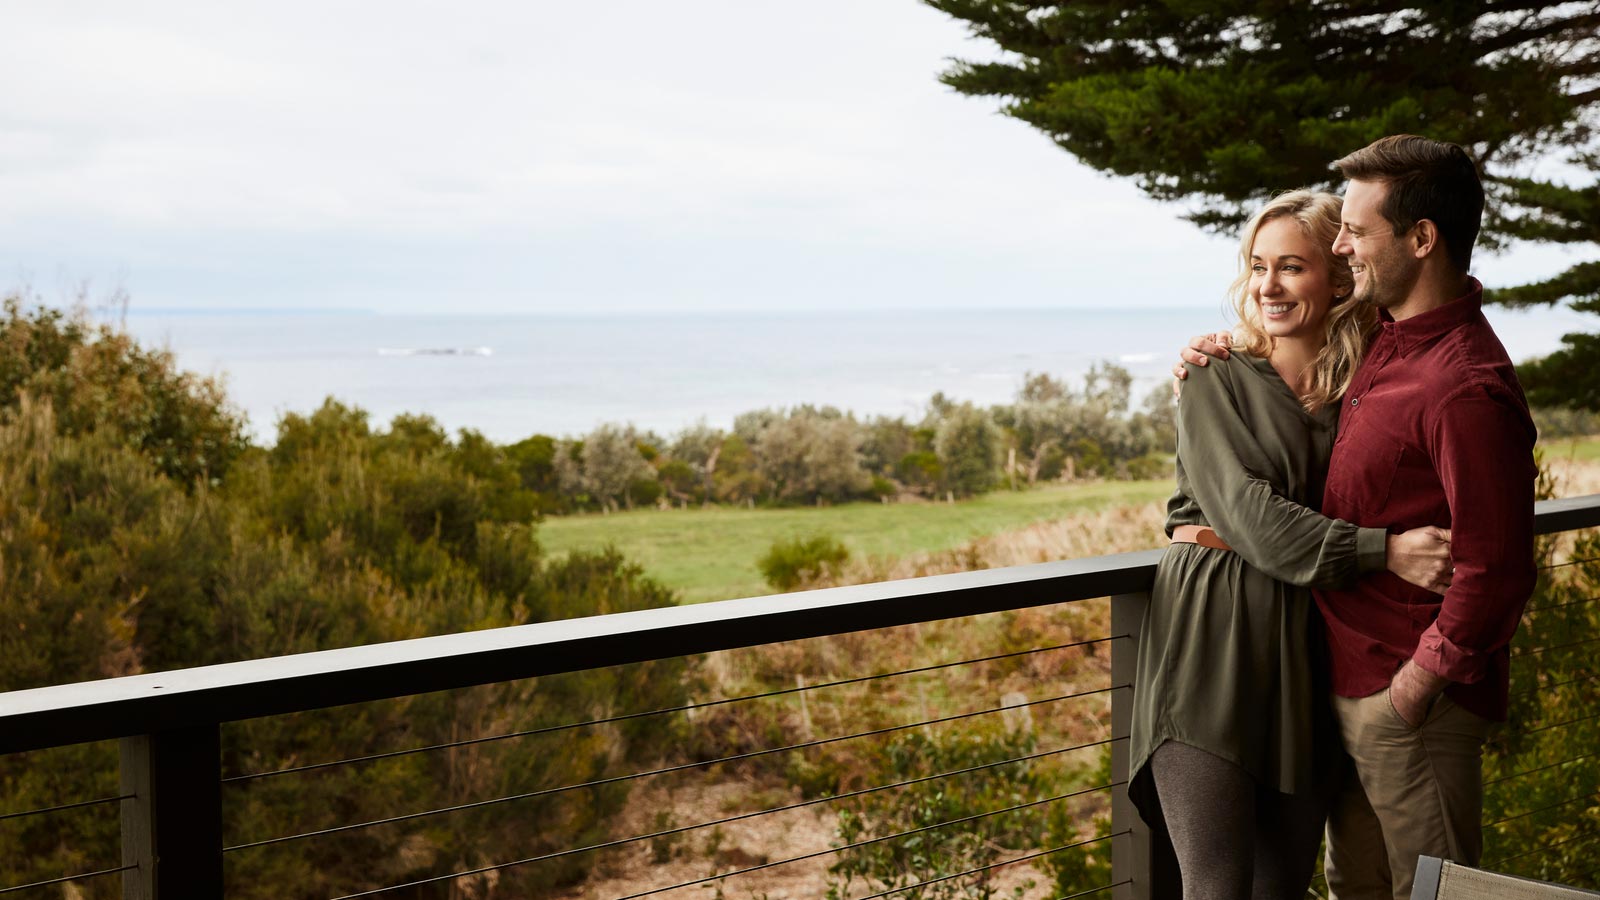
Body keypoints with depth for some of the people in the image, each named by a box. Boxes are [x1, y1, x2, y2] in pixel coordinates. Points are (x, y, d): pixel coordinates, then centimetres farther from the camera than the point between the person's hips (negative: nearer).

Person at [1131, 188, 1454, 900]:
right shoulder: (1216, 385, 2)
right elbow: (1247, 511, -10)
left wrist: (1264, 536, -8)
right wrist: (1384, 551, -22)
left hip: (1307, 660, 3)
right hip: (1210, 653, -3)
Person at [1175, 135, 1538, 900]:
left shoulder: (1467, 389, -24)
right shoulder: (1388, 341, 7)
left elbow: (1495, 573, -25)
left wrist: (1415, 685, -17)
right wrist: (1225, 358, 10)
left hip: (1411, 701, -9)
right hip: (1351, 685, 9)